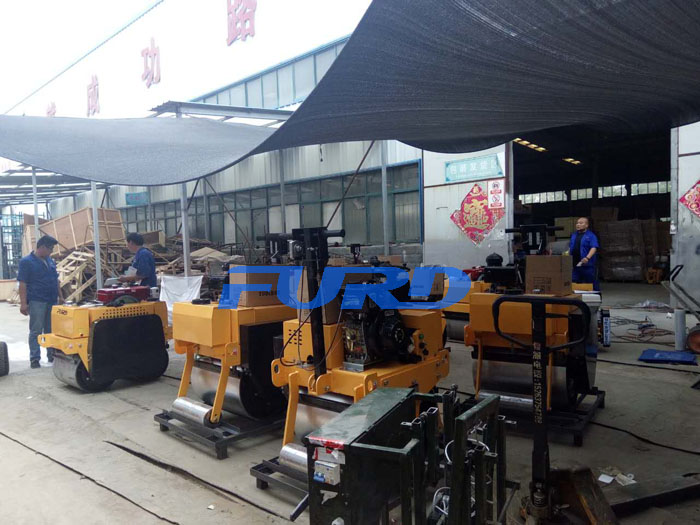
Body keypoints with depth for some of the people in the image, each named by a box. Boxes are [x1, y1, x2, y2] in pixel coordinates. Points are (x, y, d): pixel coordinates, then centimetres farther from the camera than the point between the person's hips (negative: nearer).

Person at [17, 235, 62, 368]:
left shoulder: (50, 261, 14)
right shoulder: (26, 262, -5)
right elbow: (22, 283, -10)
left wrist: (60, 296, 17)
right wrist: (23, 303, -15)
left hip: (52, 301, 6)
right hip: (37, 302, -6)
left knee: (51, 330, 12)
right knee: (36, 331, -2)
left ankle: (52, 355, 21)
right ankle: (34, 358, 4)